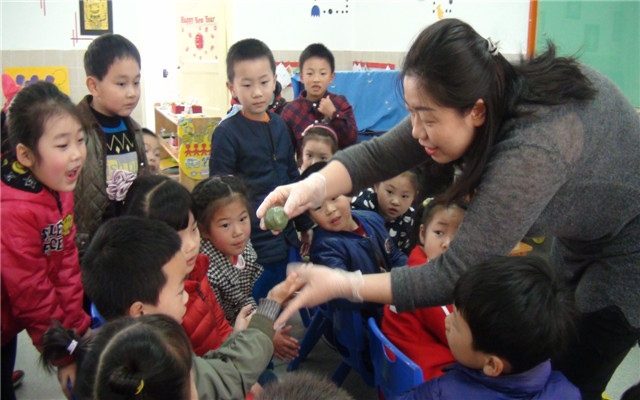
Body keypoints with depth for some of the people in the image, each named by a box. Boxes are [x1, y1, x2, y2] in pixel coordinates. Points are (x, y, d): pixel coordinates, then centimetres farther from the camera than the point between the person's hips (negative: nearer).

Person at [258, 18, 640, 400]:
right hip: (582, 237, 7)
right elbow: (380, 154, -18)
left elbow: (456, 276, -37)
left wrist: (342, 285, -37)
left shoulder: (531, 152, -43)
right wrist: (315, 186, -35)